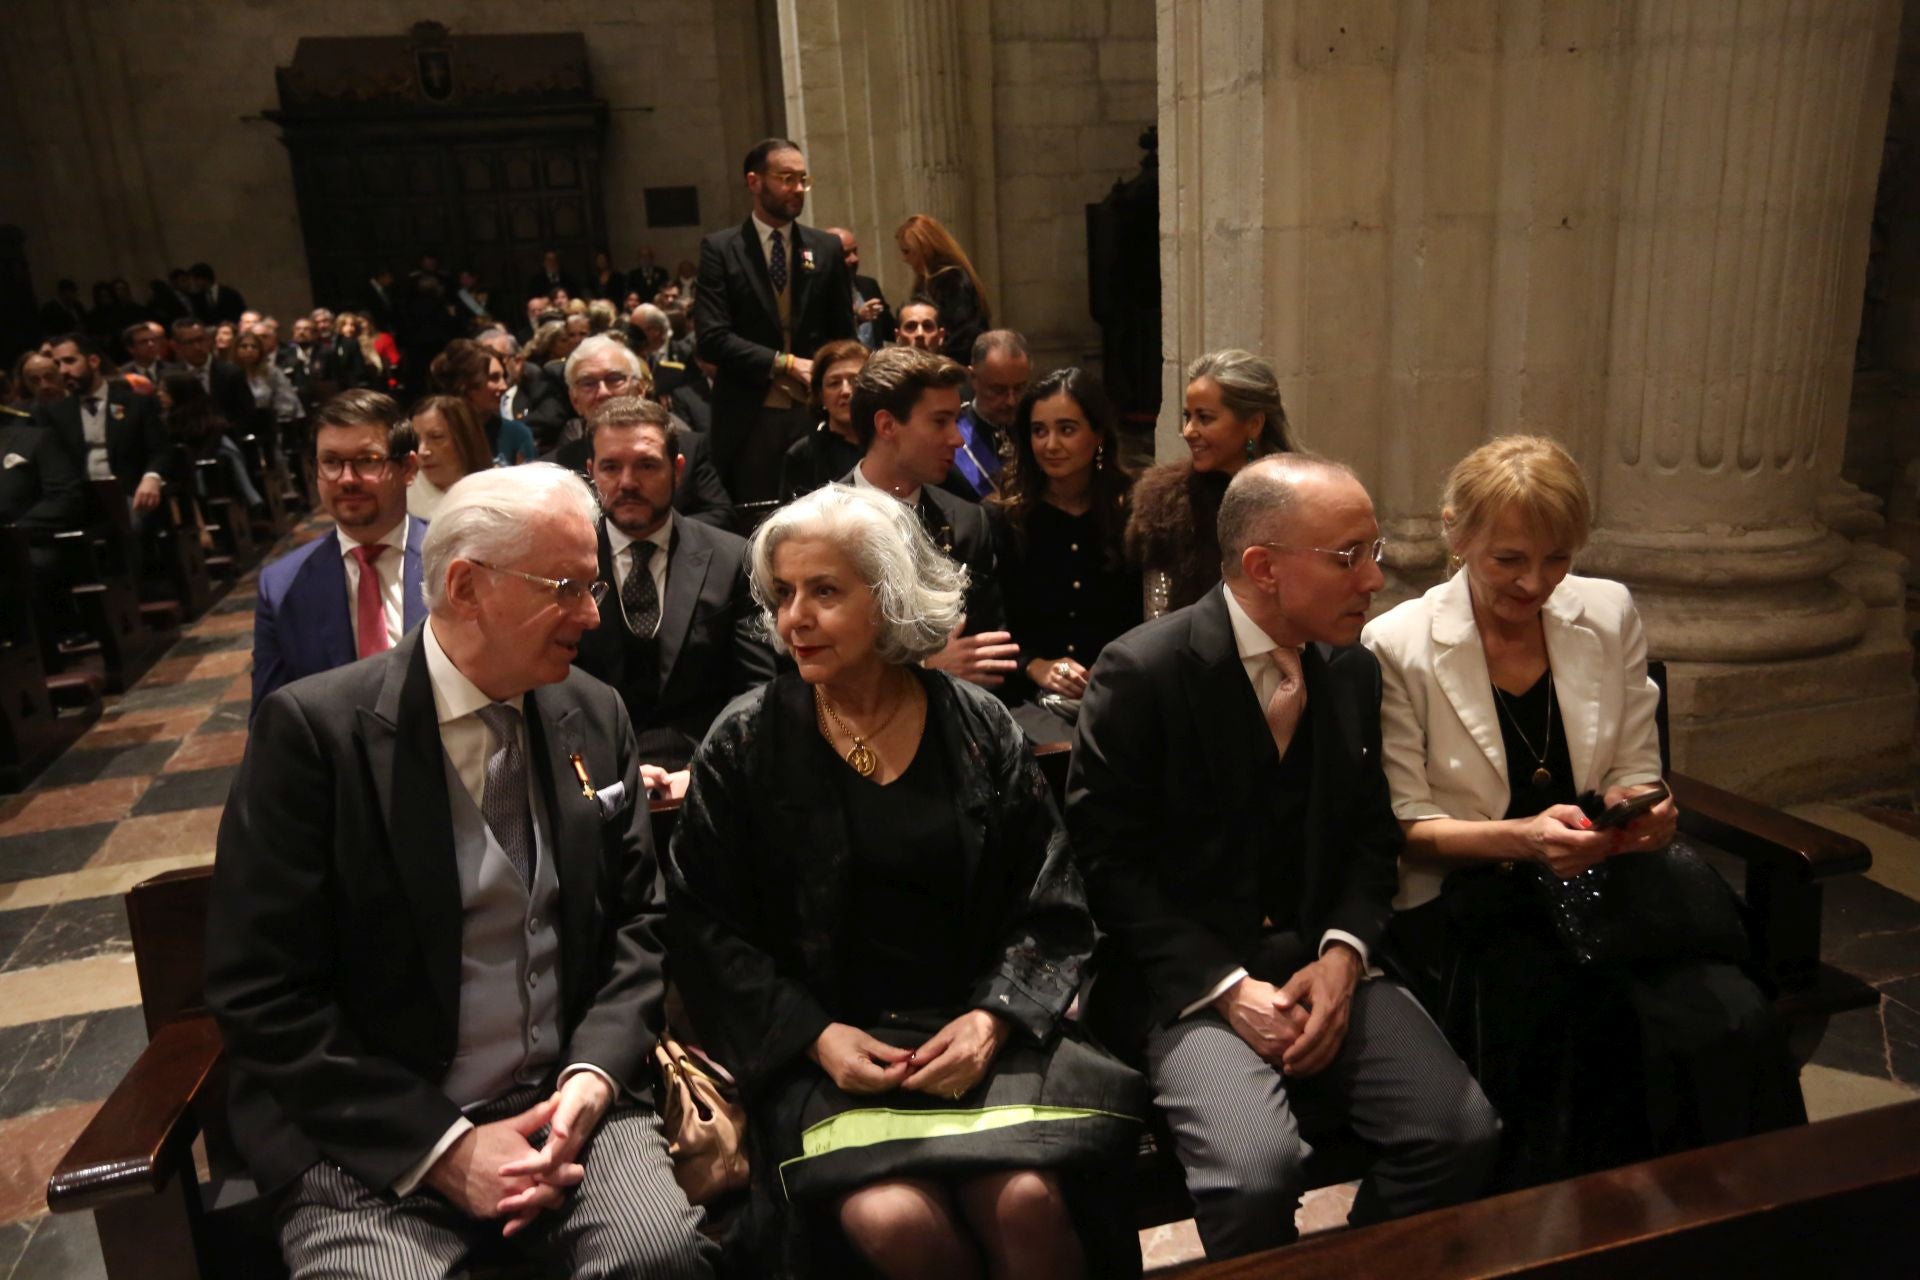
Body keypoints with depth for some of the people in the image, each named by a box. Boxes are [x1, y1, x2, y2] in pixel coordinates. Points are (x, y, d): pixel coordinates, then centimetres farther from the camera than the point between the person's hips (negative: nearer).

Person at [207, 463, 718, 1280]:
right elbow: (260, 993, -10)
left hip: (568, 1098, 3)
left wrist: (593, 1074, -8)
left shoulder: (595, 715, 2)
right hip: (374, 1132, -2)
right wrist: (443, 1146, -14)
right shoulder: (314, 728, -10)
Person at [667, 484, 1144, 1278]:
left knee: (1025, 1203, -26)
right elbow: (704, 924, 0)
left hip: (971, 1029, 1)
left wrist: (993, 1018, -11)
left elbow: (1049, 910, 5)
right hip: (819, 1046, 0)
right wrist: (814, 1033, -12)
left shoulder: (981, 729, 3)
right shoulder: (744, 744, 0)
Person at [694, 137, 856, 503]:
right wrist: (784, 363, -13)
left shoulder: (826, 248, 9)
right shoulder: (720, 249, 0)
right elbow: (712, 338, -9)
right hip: (749, 418, -2)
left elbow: (843, 335, 13)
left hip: (815, 414, 2)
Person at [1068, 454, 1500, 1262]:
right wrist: (1227, 988, -16)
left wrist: (1342, 957, -6)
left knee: (1462, 1130, -14)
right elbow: (1106, 861, -10)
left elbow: (1371, 837, 12)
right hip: (1187, 975, -5)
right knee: (1257, 1166, -28)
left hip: (1320, 962, 5)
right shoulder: (1142, 674, -13)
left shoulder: (1355, 671, 6)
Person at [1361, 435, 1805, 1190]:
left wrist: (1645, 812, -10)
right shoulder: (1396, 645, -6)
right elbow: (1405, 823, -5)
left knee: (1733, 1025, -22)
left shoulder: (1610, 615, 7)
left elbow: (1635, 772, 14)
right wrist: (1520, 837, -21)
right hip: (1466, 907, -4)